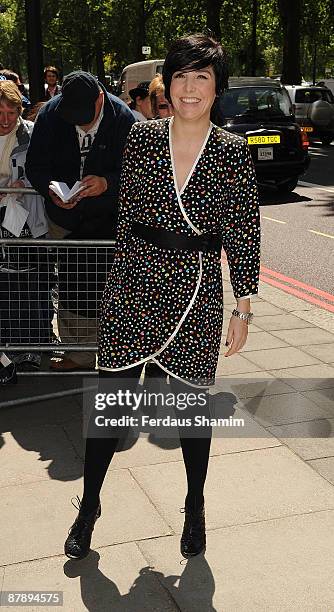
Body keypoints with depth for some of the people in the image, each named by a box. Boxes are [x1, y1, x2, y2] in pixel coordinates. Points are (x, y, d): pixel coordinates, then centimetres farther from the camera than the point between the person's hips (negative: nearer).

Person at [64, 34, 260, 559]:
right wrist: (120, 280, 8)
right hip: (134, 284, 1)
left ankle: (195, 507, 34)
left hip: (198, 291, -1)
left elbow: (244, 235, -1)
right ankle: (89, 507, 24)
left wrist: (243, 308, -2)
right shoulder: (141, 138, 3)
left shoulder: (233, 152, -2)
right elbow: (125, 215, 7)